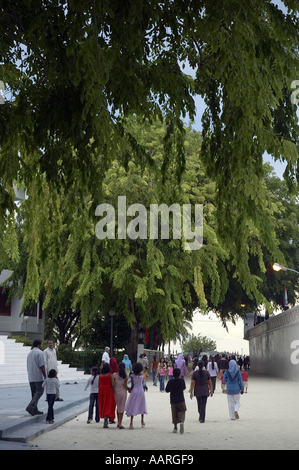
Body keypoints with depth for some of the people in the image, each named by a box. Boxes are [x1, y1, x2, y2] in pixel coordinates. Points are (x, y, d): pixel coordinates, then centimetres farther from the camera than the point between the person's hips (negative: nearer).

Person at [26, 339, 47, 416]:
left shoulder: (29, 353, 17)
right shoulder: (40, 353, -9)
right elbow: (41, 366, -16)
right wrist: (45, 376, -12)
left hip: (31, 377, 8)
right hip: (38, 377, -8)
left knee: (34, 393, 11)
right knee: (39, 391, -5)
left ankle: (35, 410, 9)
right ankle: (31, 406, -21)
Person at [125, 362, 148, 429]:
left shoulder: (132, 376, -10)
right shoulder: (142, 375, -2)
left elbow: (132, 385, -8)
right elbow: (142, 382, 7)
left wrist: (129, 390, 6)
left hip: (134, 391, -3)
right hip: (141, 390, 3)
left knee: (133, 406, -2)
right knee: (142, 405, 20)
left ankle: (131, 423, -10)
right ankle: (142, 420, 31)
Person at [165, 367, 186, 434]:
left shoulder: (170, 382, -6)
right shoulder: (182, 380, -5)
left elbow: (167, 391, 3)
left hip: (173, 400, 1)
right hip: (181, 400, -1)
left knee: (174, 414, 11)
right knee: (182, 412, 7)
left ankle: (175, 427, 13)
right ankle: (182, 422, -21)